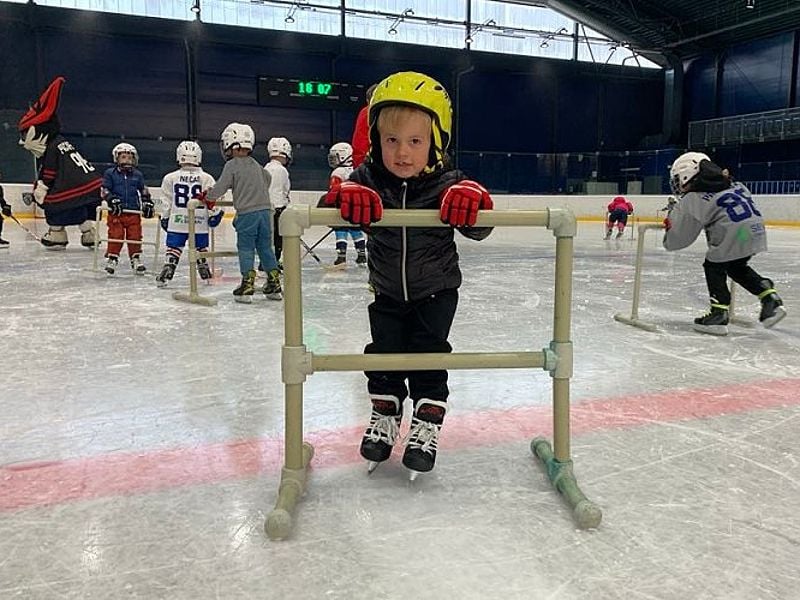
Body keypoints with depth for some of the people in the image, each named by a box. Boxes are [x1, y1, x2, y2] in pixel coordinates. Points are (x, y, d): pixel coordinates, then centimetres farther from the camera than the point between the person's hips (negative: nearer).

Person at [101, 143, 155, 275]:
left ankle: (135, 258, 14)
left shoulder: (137, 175, 12)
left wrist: (148, 203, 10)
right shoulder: (110, 174, 3)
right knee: (115, 236, -3)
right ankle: (112, 258, 8)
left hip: (134, 212, 3)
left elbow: (144, 190, 19)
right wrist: (112, 199, -16)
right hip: (116, 211, -2)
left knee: (135, 236, 3)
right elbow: (104, 190, -2)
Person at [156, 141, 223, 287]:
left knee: (173, 249, 6)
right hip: (200, 224, 1)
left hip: (177, 222, 0)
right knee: (201, 249, 16)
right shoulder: (206, 178, -2)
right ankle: (206, 275, 24)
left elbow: (166, 203, 4)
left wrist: (165, 218, 13)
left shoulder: (170, 178, 0)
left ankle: (166, 274, -2)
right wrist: (216, 213, 9)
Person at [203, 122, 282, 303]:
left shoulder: (232, 165, -6)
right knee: (265, 248, 11)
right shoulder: (256, 165, 14)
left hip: (247, 213, -6)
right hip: (265, 210, 6)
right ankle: (275, 285, 12)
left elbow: (220, 188, -8)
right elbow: (267, 180, 31)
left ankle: (247, 286, -3)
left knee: (246, 249, 0)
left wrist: (206, 197, 8)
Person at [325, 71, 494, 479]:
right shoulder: (368, 179, -14)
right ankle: (384, 416, 29)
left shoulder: (446, 183, -18)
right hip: (387, 291, 2)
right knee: (384, 352, 8)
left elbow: (478, 229, -23)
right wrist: (346, 196, -47)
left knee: (428, 354, -2)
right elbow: (328, 210, -24)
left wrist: (471, 200, -46)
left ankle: (427, 424, 15)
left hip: (435, 291, -2)